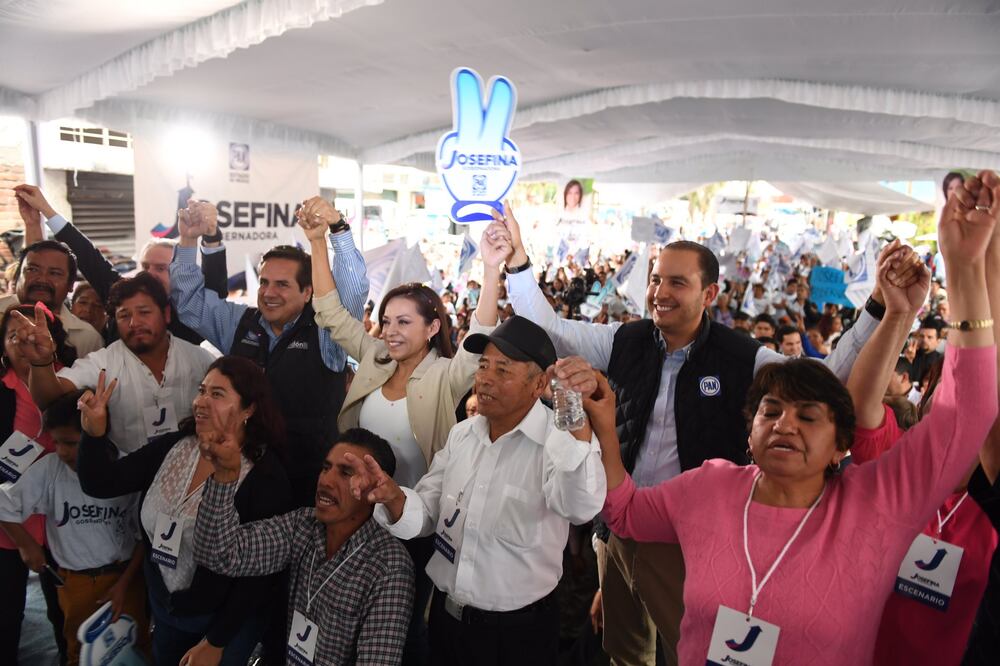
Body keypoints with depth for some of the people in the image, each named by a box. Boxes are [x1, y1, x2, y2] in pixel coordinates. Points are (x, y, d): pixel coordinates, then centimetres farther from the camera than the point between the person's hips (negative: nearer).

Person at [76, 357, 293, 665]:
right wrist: (94, 433, -24)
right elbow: (100, 484, -7)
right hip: (162, 606, 6)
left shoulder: (266, 477, -26)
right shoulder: (172, 446, -8)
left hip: (225, 620, -5)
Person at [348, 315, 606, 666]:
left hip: (517, 631, -5)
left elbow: (580, 508, -40)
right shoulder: (461, 434, 1)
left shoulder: (562, 440, -20)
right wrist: (392, 497, -17)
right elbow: (426, 516, 3)